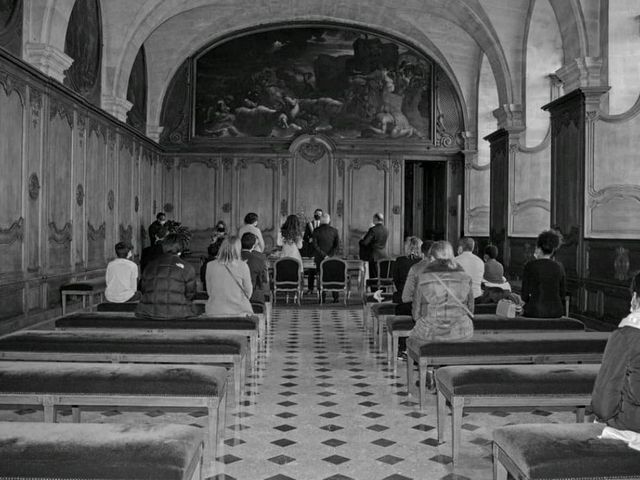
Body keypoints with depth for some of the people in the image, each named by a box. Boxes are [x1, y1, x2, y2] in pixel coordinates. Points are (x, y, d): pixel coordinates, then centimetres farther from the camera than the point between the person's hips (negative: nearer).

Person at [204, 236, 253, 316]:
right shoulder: (242, 266, -7)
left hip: (215, 312, 2)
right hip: (239, 311, -2)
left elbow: (209, 291, 8)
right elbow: (248, 292, 2)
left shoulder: (210, 266, -1)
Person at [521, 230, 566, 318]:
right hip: (555, 312, 4)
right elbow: (562, 294, 10)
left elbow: (525, 296, -5)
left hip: (534, 311, -3)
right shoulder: (559, 267, 3)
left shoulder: (530, 266, -7)